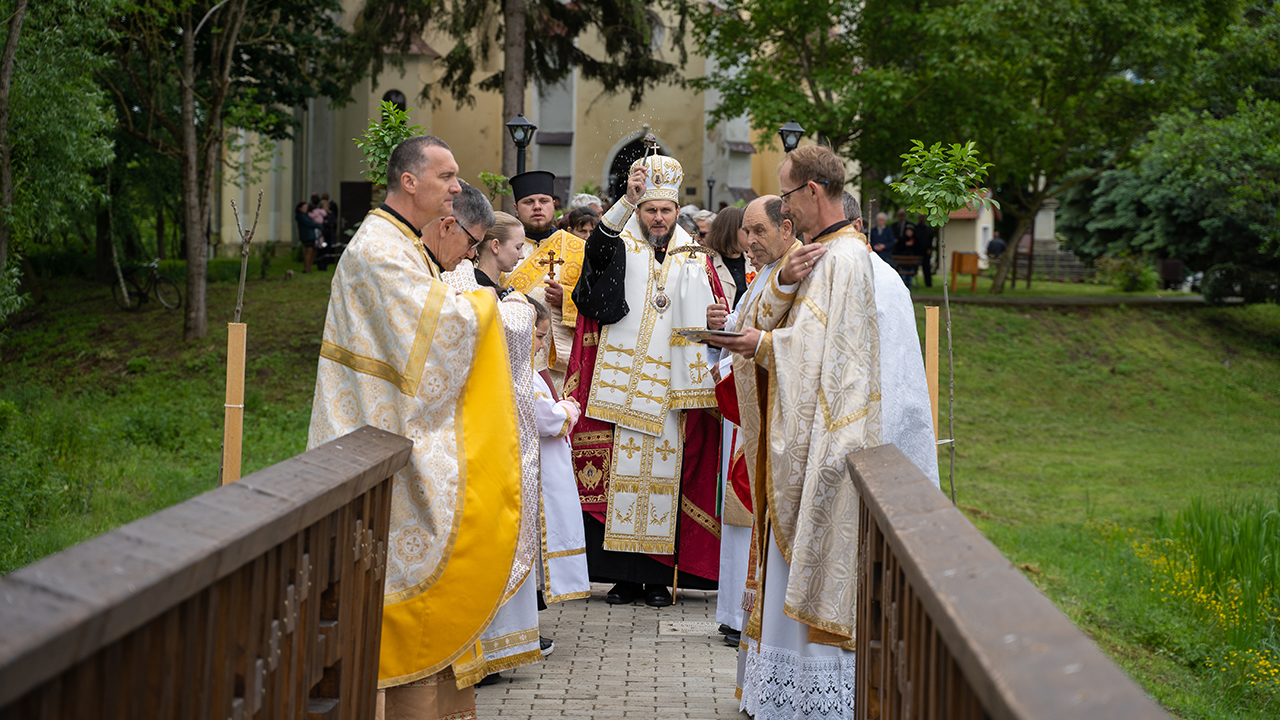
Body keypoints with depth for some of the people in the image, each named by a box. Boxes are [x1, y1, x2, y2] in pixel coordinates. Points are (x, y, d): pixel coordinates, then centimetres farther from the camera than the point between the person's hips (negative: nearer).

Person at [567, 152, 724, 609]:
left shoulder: (694, 256, 13)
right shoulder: (620, 247, 5)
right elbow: (597, 246, -20)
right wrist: (627, 200, -34)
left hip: (670, 387, 2)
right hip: (621, 380, -2)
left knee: (664, 471, 1)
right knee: (621, 469, -3)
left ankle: (658, 574, 7)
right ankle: (624, 574, 3)